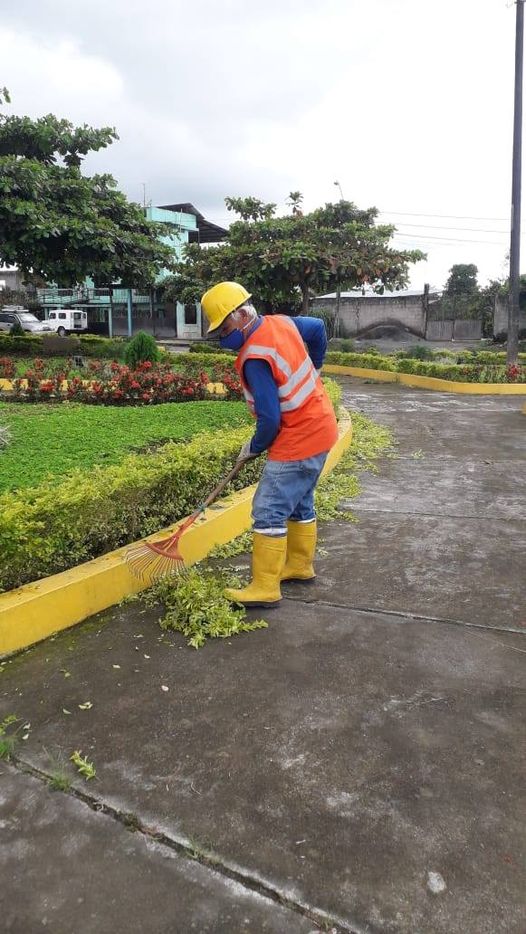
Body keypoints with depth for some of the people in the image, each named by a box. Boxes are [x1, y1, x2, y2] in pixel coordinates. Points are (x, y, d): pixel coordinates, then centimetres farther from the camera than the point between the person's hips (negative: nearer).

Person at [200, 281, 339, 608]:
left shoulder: (254, 358, -24)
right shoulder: (281, 321, 2)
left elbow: (270, 419, -23)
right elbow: (319, 328, 21)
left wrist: (253, 448, -4)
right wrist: (311, 370, 27)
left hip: (298, 440, -10)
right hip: (319, 429, 10)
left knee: (269, 512, -6)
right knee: (300, 503, 21)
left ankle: (265, 588, 0)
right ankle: (300, 565, 36)